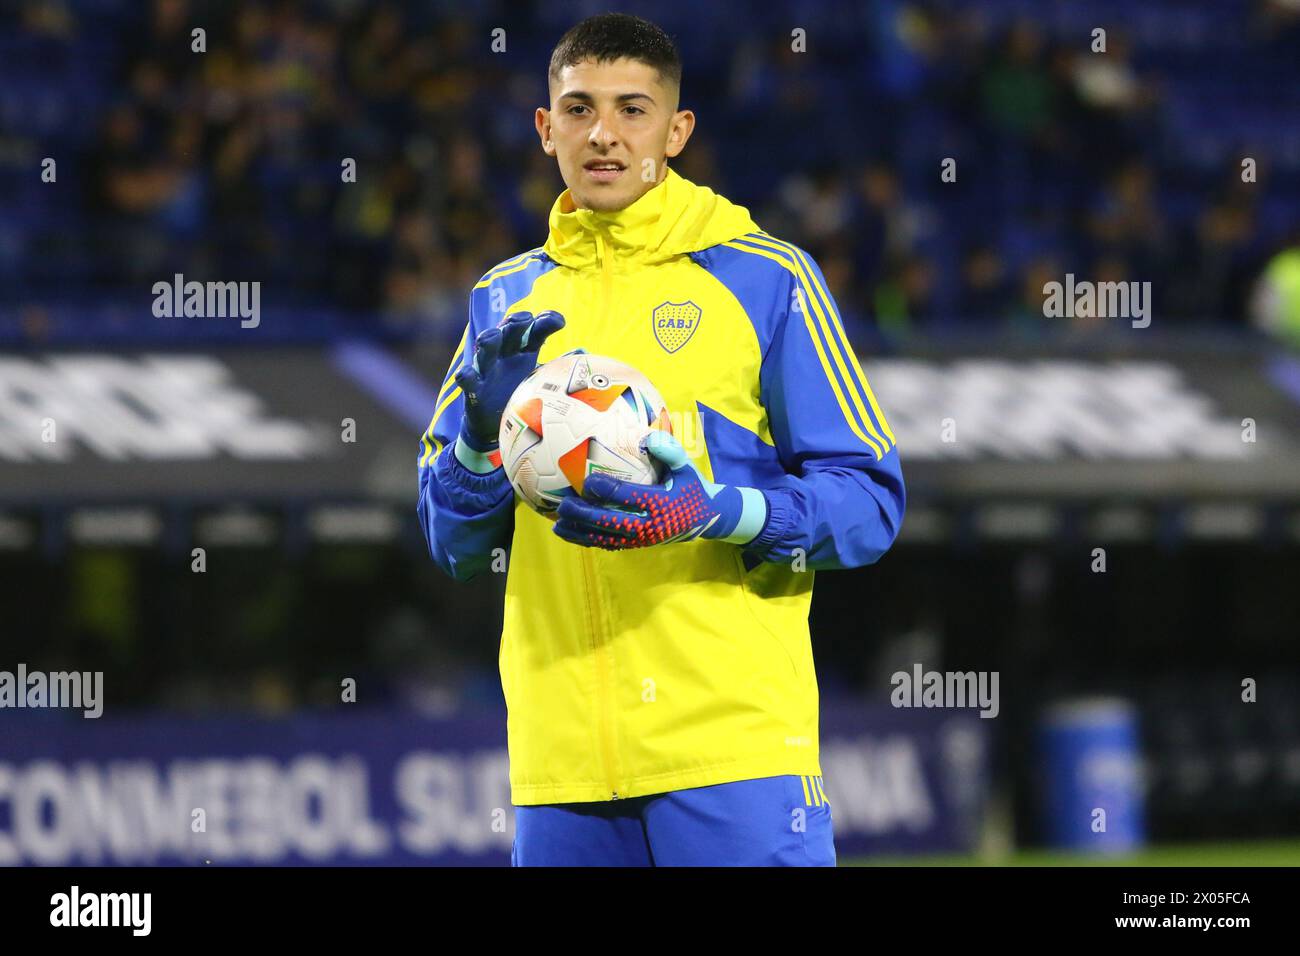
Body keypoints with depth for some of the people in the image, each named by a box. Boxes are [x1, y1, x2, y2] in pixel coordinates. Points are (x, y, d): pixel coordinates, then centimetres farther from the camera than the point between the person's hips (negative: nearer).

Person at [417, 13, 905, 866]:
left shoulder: (767, 280, 2)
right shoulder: (506, 302, 16)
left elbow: (868, 501, -1)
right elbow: (453, 543, 17)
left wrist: (720, 513, -17)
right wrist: (487, 430, -2)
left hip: (731, 735, -4)